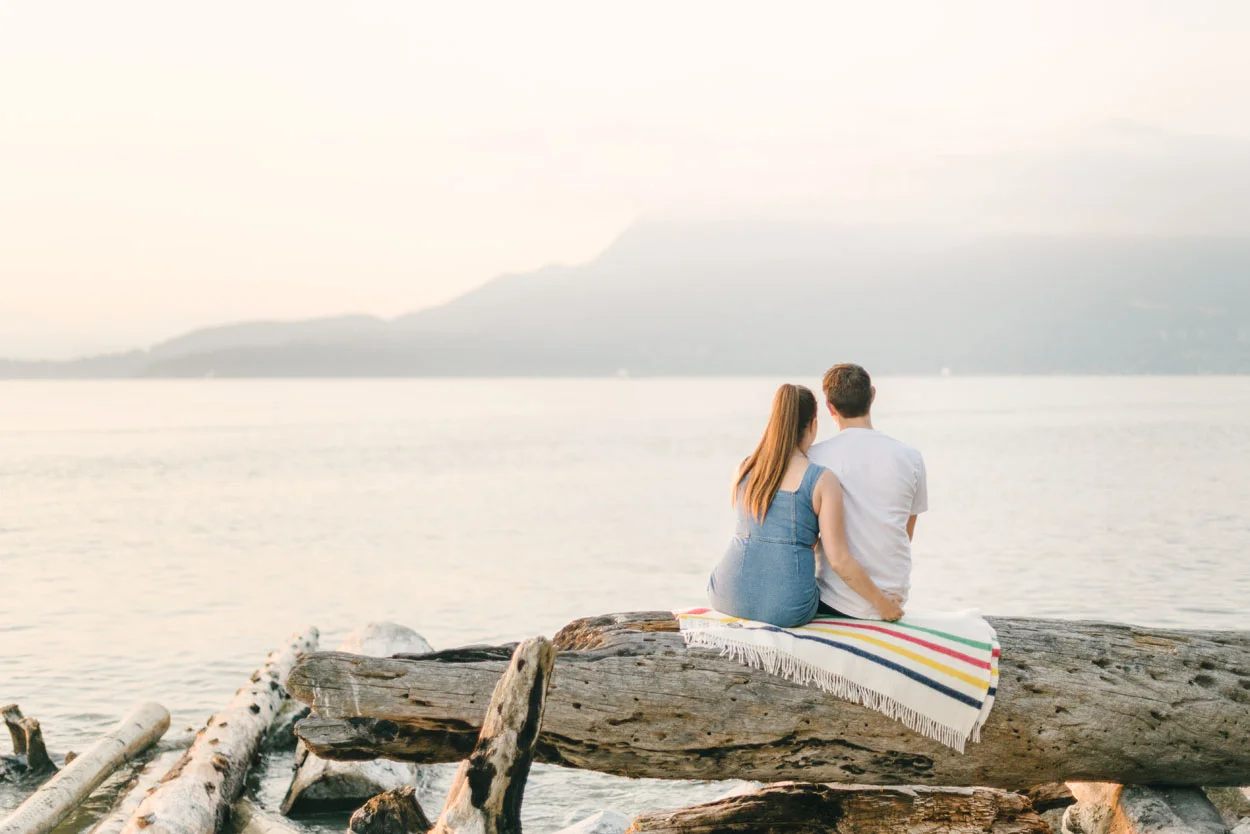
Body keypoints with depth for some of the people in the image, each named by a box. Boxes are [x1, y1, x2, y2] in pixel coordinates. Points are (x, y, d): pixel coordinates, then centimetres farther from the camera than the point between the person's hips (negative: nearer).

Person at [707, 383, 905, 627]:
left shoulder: (744, 469, 5)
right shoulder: (822, 481, -7)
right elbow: (839, 561, -9)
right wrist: (881, 602, 4)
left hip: (730, 597, 3)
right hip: (786, 608, -3)